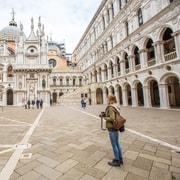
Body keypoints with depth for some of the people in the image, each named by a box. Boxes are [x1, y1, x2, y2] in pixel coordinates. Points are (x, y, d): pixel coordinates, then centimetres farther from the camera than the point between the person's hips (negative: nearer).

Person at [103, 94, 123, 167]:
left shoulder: (110, 108, -21)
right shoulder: (115, 107, 7)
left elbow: (112, 118, -27)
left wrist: (105, 118, -11)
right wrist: (105, 115, 8)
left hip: (112, 128, -9)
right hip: (116, 127, 9)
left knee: (114, 145, 6)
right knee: (117, 143, 20)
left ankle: (117, 161, 22)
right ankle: (120, 159, 33)